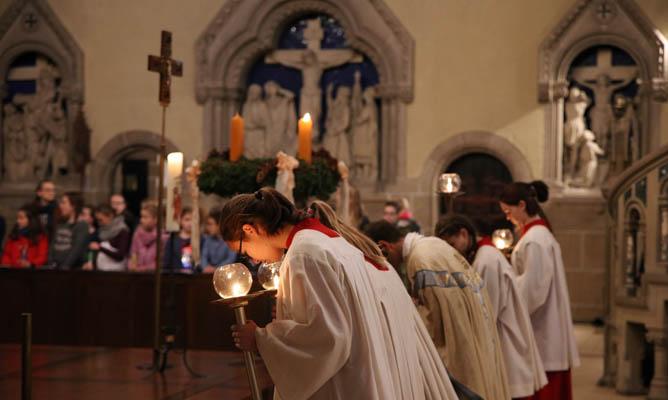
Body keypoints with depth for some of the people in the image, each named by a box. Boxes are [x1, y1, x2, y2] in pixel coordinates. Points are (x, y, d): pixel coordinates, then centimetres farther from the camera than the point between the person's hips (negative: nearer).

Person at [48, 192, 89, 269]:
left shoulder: (82, 226, -6)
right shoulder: (59, 225, 15)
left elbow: (77, 249, -14)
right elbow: (52, 246, 12)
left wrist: (65, 267, -20)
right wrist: (51, 264, -3)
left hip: (74, 268, -6)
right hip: (56, 268, 6)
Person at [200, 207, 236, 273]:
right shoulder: (208, 238, 13)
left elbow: (232, 258, -12)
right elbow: (204, 256, 8)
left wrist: (216, 268, -23)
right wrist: (206, 267, -15)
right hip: (210, 273, 4)